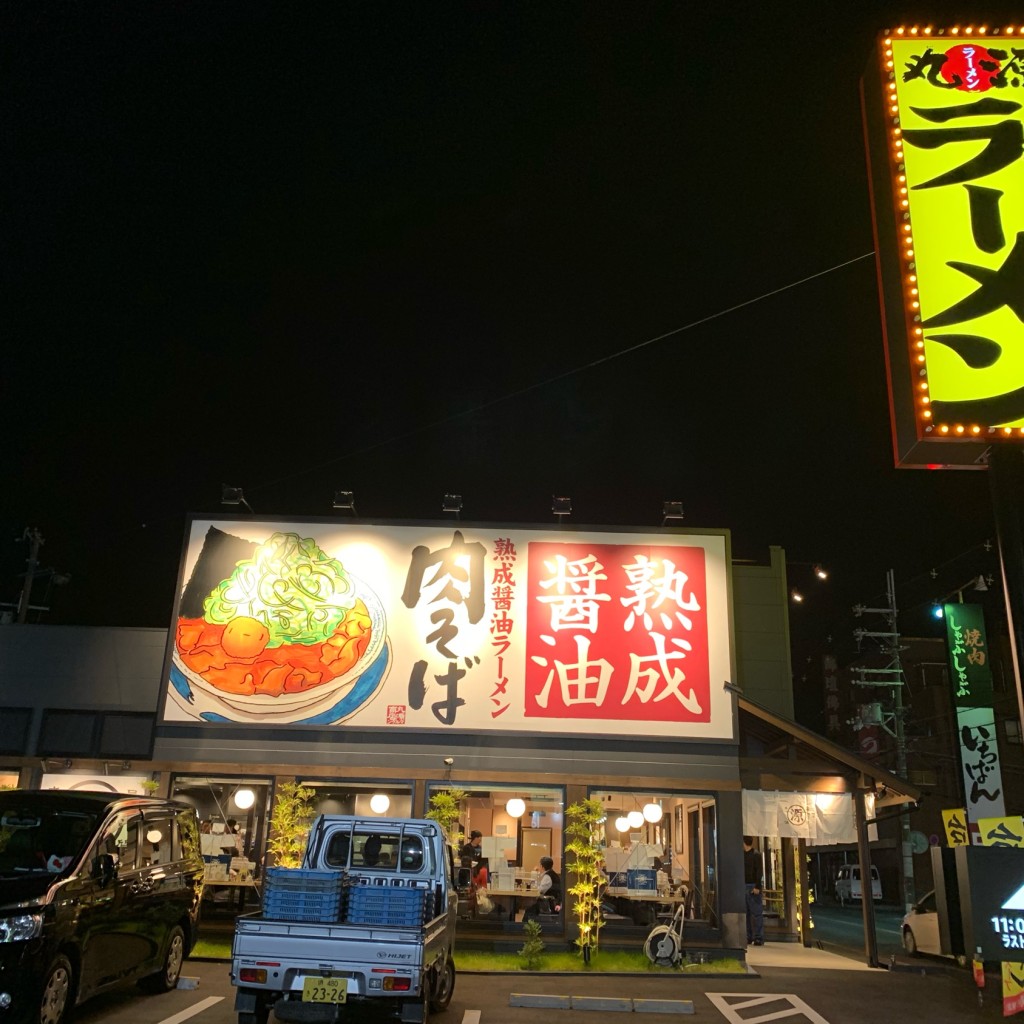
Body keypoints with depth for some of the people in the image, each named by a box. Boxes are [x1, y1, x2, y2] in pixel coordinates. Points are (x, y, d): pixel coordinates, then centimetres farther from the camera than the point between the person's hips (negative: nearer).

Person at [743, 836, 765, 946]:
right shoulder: (742, 854, 15)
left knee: (757, 913, -4)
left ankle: (759, 938, -1)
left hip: (753, 887, -7)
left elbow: (759, 871, -12)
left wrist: (757, 887, -18)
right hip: (743, 886, 7)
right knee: (745, 913, 7)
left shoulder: (756, 854, -6)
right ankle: (748, 937, 13)